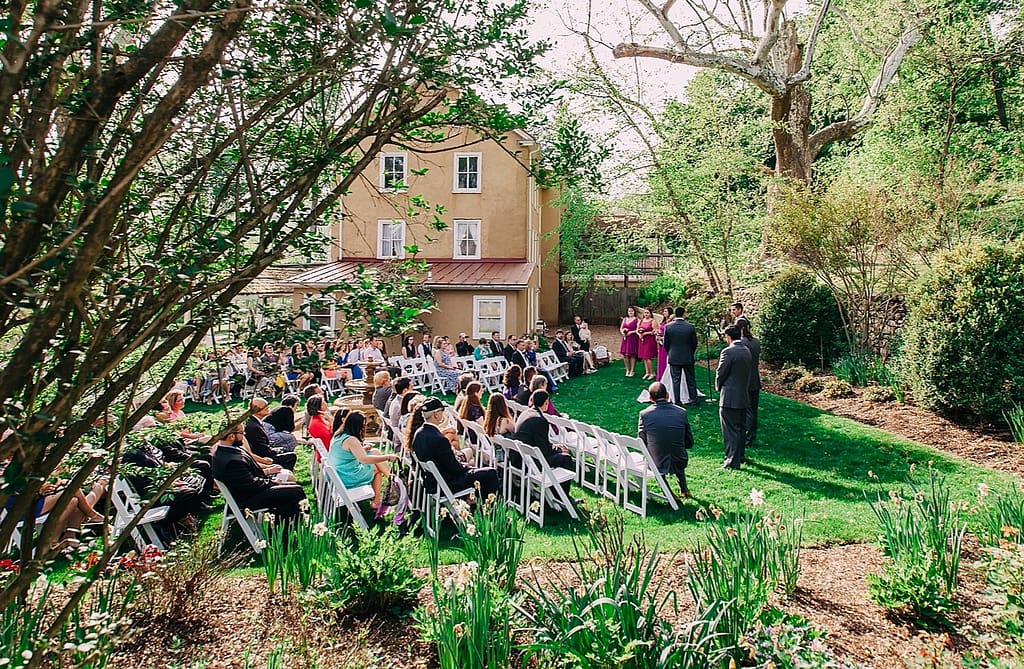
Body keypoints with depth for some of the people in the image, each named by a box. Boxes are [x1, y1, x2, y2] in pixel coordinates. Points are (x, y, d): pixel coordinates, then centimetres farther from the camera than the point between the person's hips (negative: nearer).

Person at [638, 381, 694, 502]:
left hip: (655, 465, -2)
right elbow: (689, 443, 1)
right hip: (679, 464, 2)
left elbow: (641, 443, -1)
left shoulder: (645, 414, -11)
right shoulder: (682, 412, -7)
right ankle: (683, 489, 41)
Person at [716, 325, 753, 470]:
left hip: (729, 398, -8)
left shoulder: (728, 351, -17)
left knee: (730, 430, -3)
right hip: (744, 396, 8)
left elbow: (720, 373, -12)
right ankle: (740, 456, 28)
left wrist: (718, 387, 6)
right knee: (741, 428, 17)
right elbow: (748, 372, 13)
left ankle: (732, 461, -3)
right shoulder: (746, 351, 7)